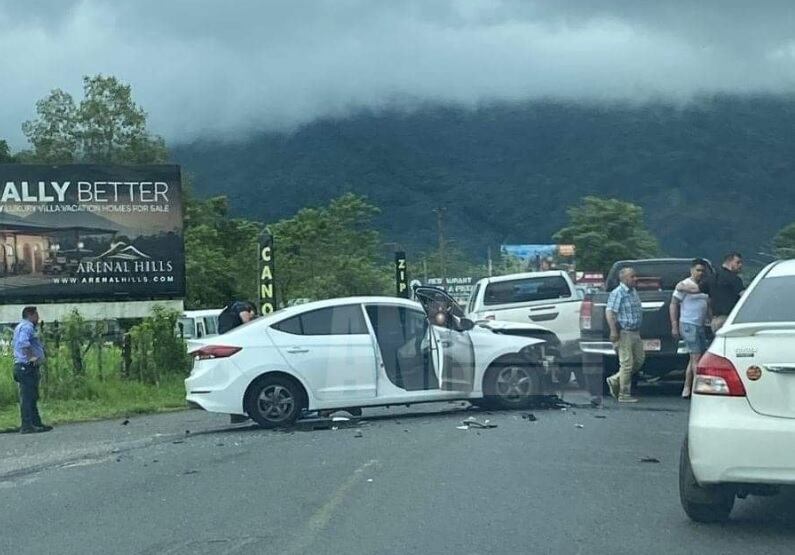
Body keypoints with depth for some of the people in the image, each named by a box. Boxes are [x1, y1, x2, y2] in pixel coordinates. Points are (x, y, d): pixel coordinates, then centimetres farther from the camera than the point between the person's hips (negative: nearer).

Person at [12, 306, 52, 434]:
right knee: (28, 397, -11)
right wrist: (31, 357, -23)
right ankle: (27, 425, -12)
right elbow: (23, 343, -29)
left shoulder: (20, 327, 22)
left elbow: (14, 344, 32)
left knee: (32, 397, 14)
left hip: (22, 367, 11)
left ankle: (36, 423, 19)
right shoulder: (27, 327, -12)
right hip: (28, 367, -11)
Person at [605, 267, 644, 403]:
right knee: (627, 363, -6)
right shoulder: (617, 293, -13)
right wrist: (613, 331, -26)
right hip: (624, 333, -9)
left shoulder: (634, 291, 15)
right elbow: (610, 312, -19)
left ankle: (615, 380, 22)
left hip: (635, 332, 9)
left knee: (639, 359, 11)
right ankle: (624, 395, 2)